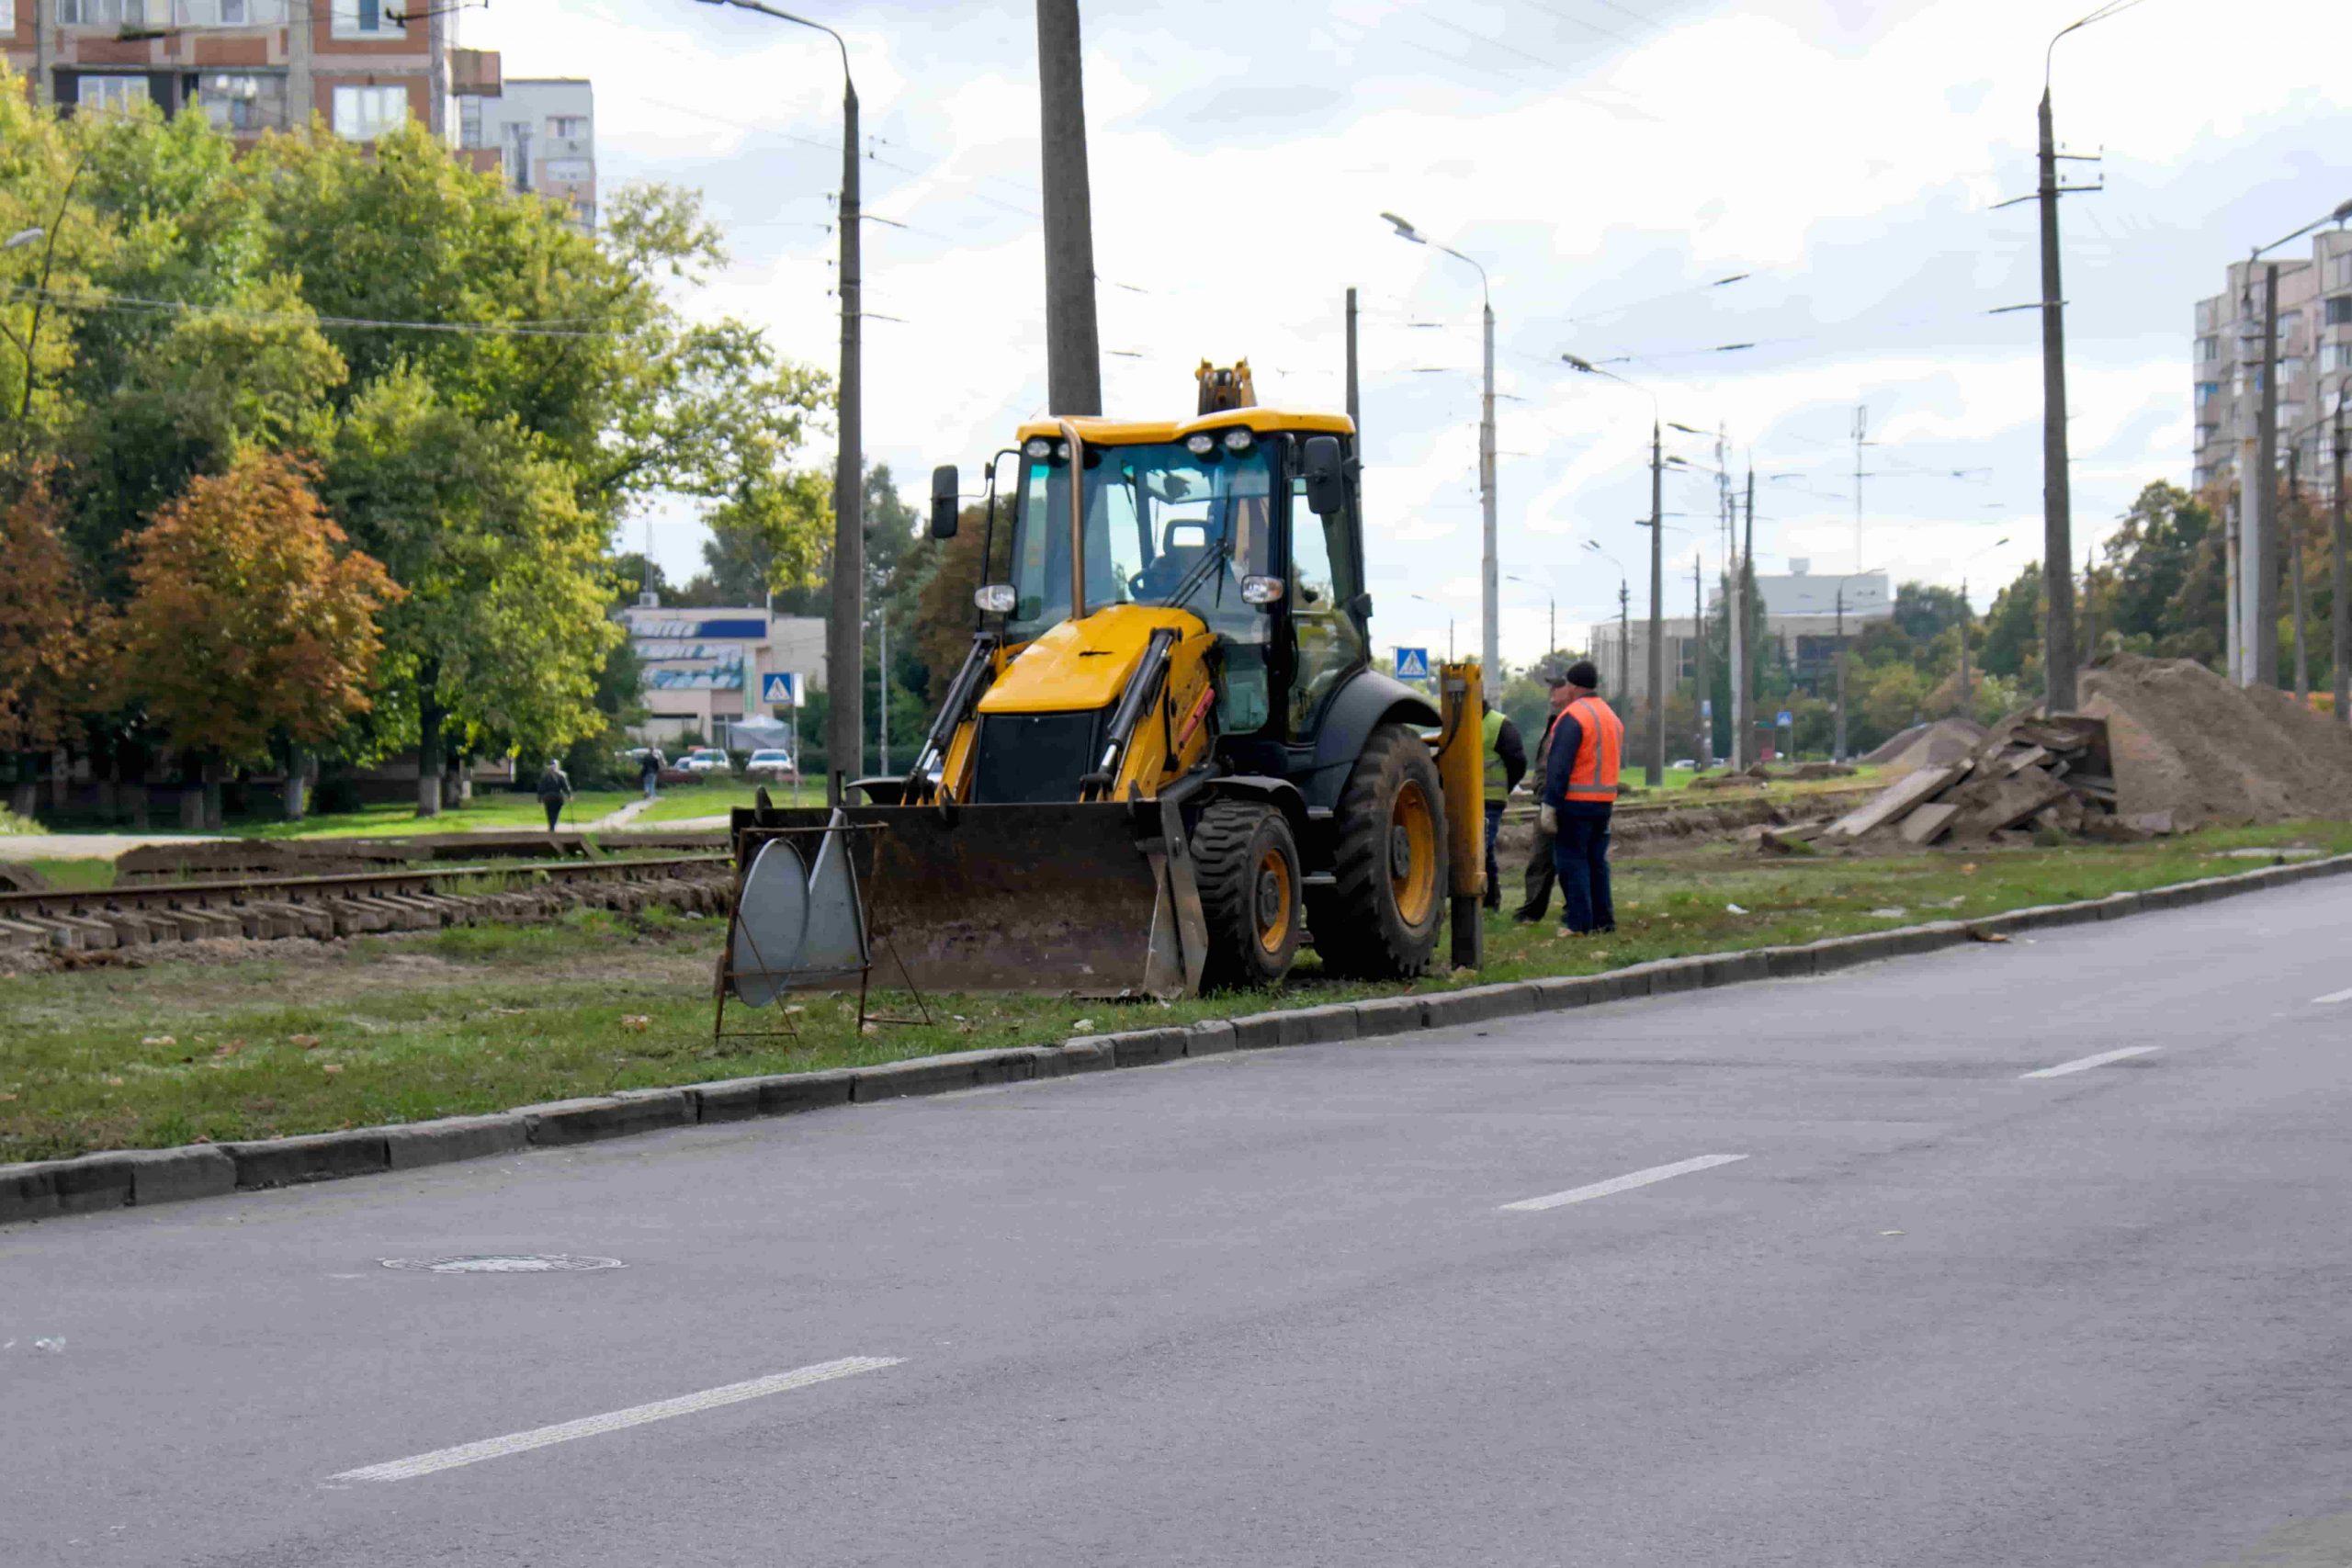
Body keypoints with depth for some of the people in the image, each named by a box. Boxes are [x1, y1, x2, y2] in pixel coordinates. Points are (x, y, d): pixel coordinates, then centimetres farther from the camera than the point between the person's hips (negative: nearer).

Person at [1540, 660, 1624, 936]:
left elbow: (1559, 765, -17)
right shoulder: (1612, 717, 15)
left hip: (1575, 801, -8)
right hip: (1605, 801, 8)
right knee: (1597, 860, 14)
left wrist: (1550, 802, -16)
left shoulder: (1573, 717, -13)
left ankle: (1579, 922, -7)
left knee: (1572, 860, -4)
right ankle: (1603, 920, 13)